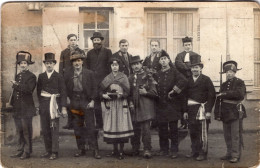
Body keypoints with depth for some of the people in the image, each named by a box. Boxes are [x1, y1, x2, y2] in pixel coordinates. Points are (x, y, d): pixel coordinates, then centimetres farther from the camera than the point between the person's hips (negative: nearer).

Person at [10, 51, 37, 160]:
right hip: (17, 109, 7)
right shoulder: (17, 76, 17)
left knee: (27, 131, -2)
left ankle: (27, 152, 6)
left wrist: (17, 85, -21)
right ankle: (20, 150, 20)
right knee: (19, 131, 12)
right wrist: (12, 103, 21)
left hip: (26, 109, -7)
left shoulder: (31, 76, -6)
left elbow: (29, 89, -21)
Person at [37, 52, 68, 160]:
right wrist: (41, 103, 5)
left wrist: (64, 107, -7)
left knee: (54, 129, -5)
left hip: (54, 105, -4)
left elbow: (63, 93, -2)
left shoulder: (59, 77, 2)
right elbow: (38, 91, 14)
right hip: (43, 106, 4)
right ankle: (48, 151, 15)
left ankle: (54, 152, -1)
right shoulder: (41, 76, 12)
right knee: (45, 130, 6)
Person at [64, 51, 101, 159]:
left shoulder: (89, 73, 2)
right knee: (77, 128, 8)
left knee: (90, 127, -4)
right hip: (74, 103, 2)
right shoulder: (68, 74, 6)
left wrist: (92, 101, -6)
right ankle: (81, 149, 17)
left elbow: (94, 88, 3)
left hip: (86, 102, -2)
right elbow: (66, 89, 8)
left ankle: (95, 150, 0)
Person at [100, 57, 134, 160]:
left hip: (121, 104, -1)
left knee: (122, 126, -6)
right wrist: (104, 95, -9)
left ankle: (121, 151, 2)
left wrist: (121, 94, -19)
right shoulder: (107, 78, 10)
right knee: (112, 126, 0)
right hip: (110, 105, 2)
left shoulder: (123, 77, 6)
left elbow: (127, 91, 0)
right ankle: (115, 149, 14)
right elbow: (101, 91, 11)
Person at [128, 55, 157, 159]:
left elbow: (154, 92, 1)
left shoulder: (148, 77, 2)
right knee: (135, 129, 8)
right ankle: (135, 149, 18)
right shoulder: (130, 78, 15)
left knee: (145, 129, -7)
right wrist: (130, 102, 5)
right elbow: (129, 92, 20)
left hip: (145, 107, -4)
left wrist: (146, 92, -15)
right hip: (134, 108, 4)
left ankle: (147, 150, -2)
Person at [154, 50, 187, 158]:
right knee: (162, 129, 8)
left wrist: (173, 91, -17)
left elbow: (183, 81, -18)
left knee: (173, 128, 0)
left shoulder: (174, 71, -1)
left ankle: (174, 151, 8)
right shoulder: (158, 74, 13)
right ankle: (164, 150, 19)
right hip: (161, 105, 4)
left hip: (172, 105, -4)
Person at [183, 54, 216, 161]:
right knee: (192, 132, 10)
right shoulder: (188, 81, 12)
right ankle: (195, 151, 21)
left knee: (202, 132, -2)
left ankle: (203, 153, 7)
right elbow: (186, 96, 14)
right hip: (191, 110, 5)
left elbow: (212, 96, -5)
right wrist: (185, 111, 9)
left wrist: (208, 111, -12)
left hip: (202, 109, -5)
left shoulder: (206, 80, -2)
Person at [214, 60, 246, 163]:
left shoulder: (239, 83, -2)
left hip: (236, 113, -6)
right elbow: (218, 100, 13)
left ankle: (236, 155, 3)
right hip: (225, 114, 6)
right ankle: (229, 153, 22)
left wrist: (225, 94, -20)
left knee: (236, 135, -3)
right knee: (227, 135, 11)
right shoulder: (224, 85, 15)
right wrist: (217, 114, 6)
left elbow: (240, 94, -22)